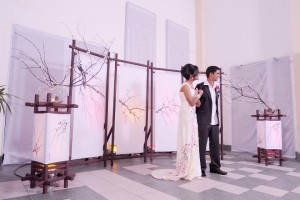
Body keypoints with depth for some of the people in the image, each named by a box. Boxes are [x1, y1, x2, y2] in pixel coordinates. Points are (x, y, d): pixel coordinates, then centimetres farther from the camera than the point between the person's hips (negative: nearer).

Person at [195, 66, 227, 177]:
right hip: (203, 121, -7)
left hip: (214, 121, 7)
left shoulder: (216, 87, 14)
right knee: (202, 145, 0)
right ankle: (201, 168, 11)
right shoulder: (200, 86, -7)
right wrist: (198, 103, -24)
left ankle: (215, 167, 24)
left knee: (215, 145, 12)